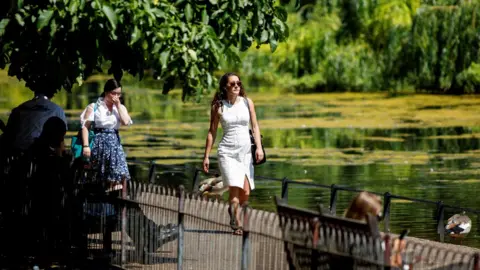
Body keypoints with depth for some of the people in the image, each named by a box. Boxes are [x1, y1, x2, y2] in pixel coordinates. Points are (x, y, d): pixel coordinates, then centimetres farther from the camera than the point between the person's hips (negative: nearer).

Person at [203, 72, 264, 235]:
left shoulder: (247, 102, 5)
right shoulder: (218, 107, -1)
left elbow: (255, 126, 7)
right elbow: (212, 132, 4)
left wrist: (259, 147, -6)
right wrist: (206, 156, 3)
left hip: (245, 152, 3)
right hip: (227, 152, -3)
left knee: (246, 192, -3)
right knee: (235, 188, -17)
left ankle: (233, 209, 30)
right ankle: (236, 224, -4)